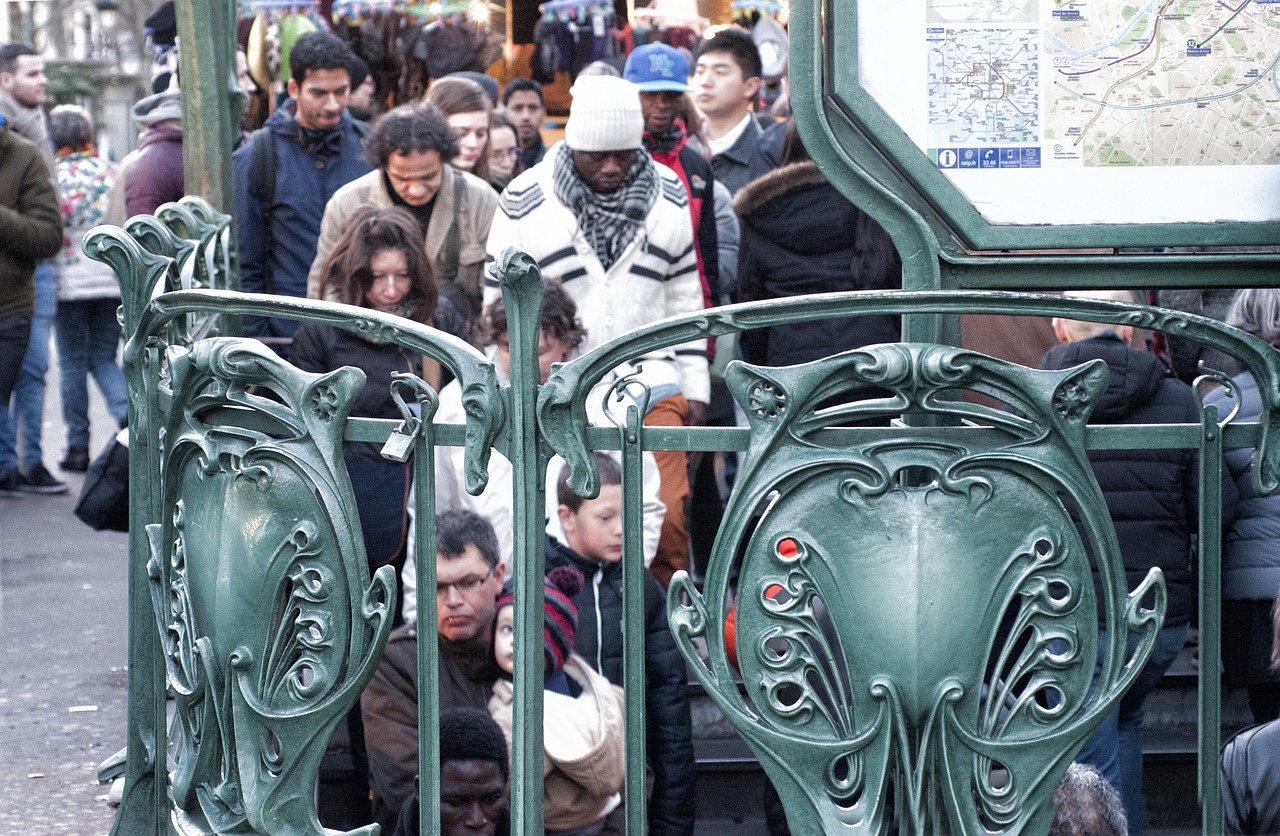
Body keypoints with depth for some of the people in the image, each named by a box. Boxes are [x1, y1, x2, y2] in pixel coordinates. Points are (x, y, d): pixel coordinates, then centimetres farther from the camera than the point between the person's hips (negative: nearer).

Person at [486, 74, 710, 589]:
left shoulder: (668, 195, 6)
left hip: (651, 385, 1)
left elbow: (685, 296, 15)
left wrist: (695, 388, 13)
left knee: (665, 520, -9)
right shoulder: (524, 203, -2)